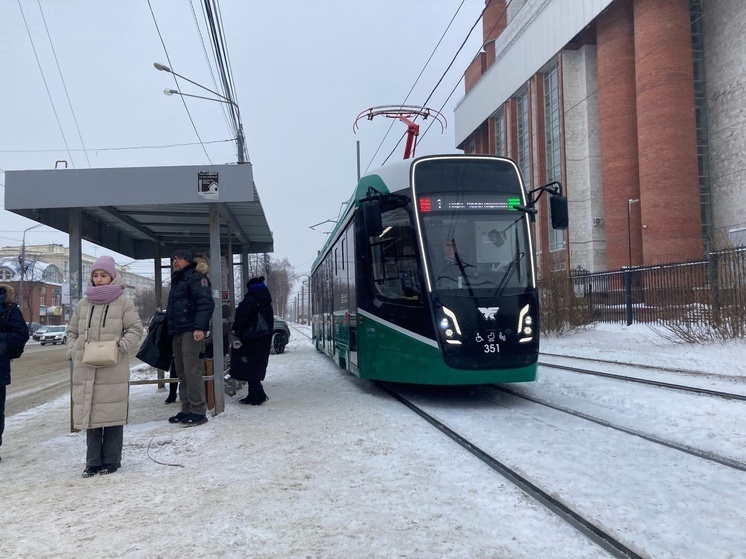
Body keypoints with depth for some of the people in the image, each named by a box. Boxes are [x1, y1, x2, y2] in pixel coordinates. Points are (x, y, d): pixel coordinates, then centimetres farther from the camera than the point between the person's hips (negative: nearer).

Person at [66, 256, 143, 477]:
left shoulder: (123, 302, -1)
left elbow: (135, 329, -1)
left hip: (114, 369, -4)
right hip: (86, 369, 4)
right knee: (90, 414, 7)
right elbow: (72, 331, 19)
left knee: (112, 414, 0)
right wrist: (73, 351, 4)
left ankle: (111, 460, 12)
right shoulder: (83, 304, 11)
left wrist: (121, 346, -15)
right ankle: (93, 461, 16)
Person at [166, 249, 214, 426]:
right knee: (182, 373, 9)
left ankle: (198, 412, -9)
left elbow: (206, 303, -16)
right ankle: (187, 410, 15)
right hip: (177, 332, 9)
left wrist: (200, 327, -25)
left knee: (192, 372, -12)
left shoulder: (196, 278, -3)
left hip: (191, 331, -9)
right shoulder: (177, 281, 27)